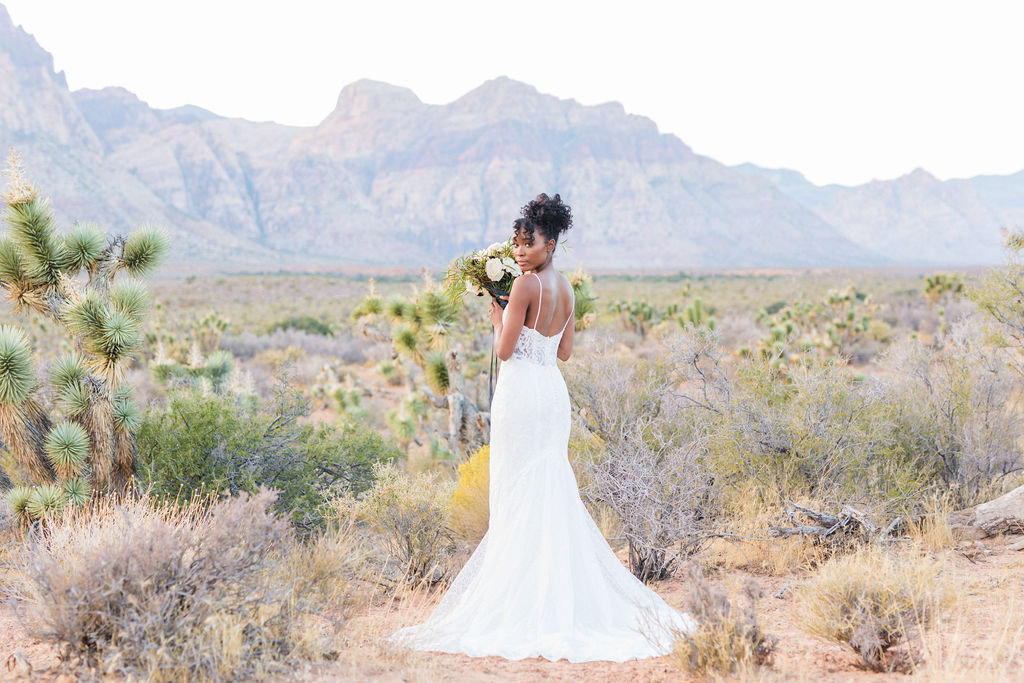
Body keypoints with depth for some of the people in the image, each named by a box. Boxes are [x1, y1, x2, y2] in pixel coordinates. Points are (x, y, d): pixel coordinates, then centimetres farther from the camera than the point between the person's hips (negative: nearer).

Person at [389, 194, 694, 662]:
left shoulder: (526, 284, -13)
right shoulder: (566, 288, 11)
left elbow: (504, 349, -12)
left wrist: (497, 315, 4)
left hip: (522, 391, -8)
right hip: (554, 391, 8)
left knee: (517, 491, -2)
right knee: (552, 490, 12)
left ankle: (520, 596, -1)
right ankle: (563, 590, 15)